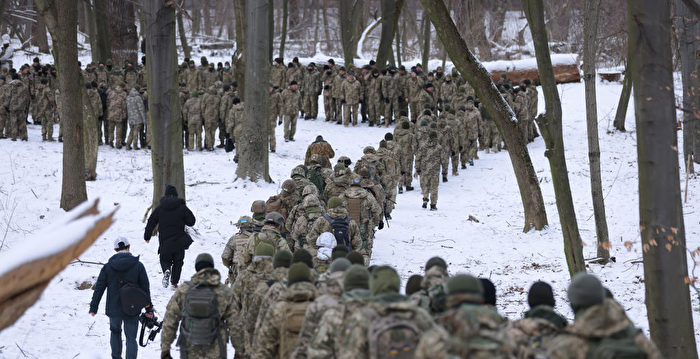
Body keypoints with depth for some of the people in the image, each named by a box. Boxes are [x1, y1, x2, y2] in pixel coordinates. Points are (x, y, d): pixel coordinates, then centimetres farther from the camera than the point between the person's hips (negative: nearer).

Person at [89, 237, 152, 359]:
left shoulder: (108, 267, -4)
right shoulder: (138, 266, -6)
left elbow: (99, 288, 0)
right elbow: (145, 288, -2)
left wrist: (93, 307, 8)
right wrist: (149, 308, 6)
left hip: (114, 308, 1)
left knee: (115, 332, 25)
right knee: (131, 338, 5)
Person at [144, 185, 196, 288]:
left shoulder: (159, 208, 0)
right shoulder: (182, 208, -4)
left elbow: (151, 223, 4)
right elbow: (191, 221, -1)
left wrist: (147, 236, 15)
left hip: (164, 242, 0)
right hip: (179, 241, 0)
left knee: (164, 259, 12)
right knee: (178, 262, 12)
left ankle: (166, 270, -19)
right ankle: (174, 281, 7)